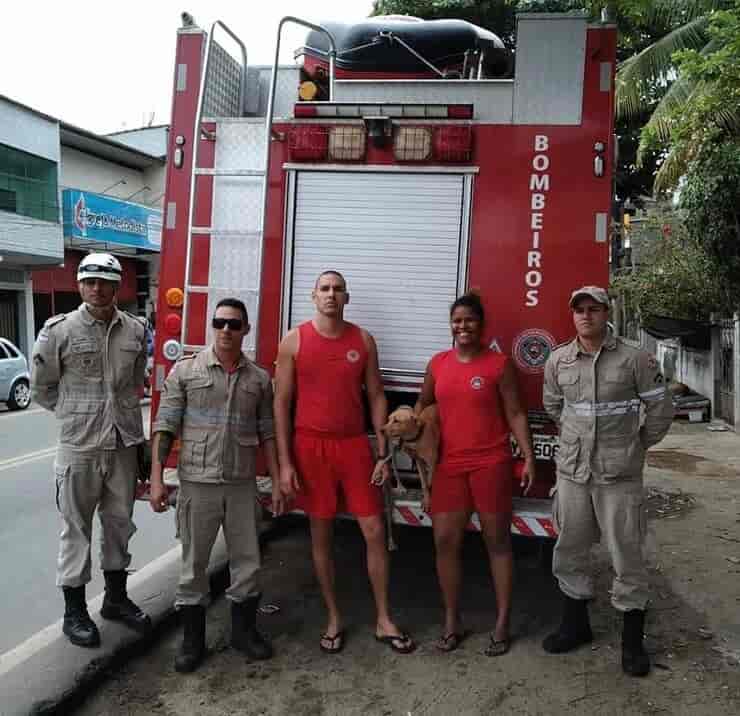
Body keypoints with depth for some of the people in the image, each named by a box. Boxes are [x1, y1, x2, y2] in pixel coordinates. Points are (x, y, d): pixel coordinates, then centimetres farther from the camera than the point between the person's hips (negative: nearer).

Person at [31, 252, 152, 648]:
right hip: (79, 445, -3)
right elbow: (41, 386, 4)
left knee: (119, 522, 15)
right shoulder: (59, 330, -7)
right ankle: (74, 611, 21)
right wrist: (77, 413, 5)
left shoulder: (135, 330, 2)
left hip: (124, 443, 4)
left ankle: (116, 597, 32)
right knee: (76, 528, 7)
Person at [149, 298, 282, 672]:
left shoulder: (259, 379, 5)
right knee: (194, 562, 8)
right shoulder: (184, 371, -2)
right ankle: (192, 638, 24)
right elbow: (165, 427, -4)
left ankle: (243, 629, 29)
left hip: (243, 485, 2)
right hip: (197, 483, -2)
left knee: (247, 560, 10)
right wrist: (156, 478, -9)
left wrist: (276, 483, 4)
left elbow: (267, 433, 7)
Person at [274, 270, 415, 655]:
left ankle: (384, 621, 18)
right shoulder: (294, 340, -2)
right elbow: (282, 403, -3)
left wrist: (383, 454, 0)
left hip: (355, 446, 2)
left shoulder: (363, 339, 3)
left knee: (375, 531, 3)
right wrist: (285, 463, -8)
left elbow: (376, 398, 5)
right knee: (321, 534, 9)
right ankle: (334, 618, 26)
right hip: (311, 448, -1)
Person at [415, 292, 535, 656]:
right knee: (445, 541, 4)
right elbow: (423, 404, 21)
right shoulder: (438, 363, 7)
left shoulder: (498, 363, -3)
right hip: (449, 465, 4)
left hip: (491, 463, -3)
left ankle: (502, 623, 18)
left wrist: (528, 457, -11)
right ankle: (452, 621, 19)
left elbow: (515, 414, -3)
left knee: (497, 540, 6)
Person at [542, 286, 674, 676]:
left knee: (626, 552, 3)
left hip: (618, 474, -3)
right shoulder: (558, 360, 3)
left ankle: (632, 639, 19)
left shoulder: (634, 359, -6)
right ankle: (576, 622, 30)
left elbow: (660, 408, 2)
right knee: (569, 549, 12)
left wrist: (637, 446, 8)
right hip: (571, 471, 3)